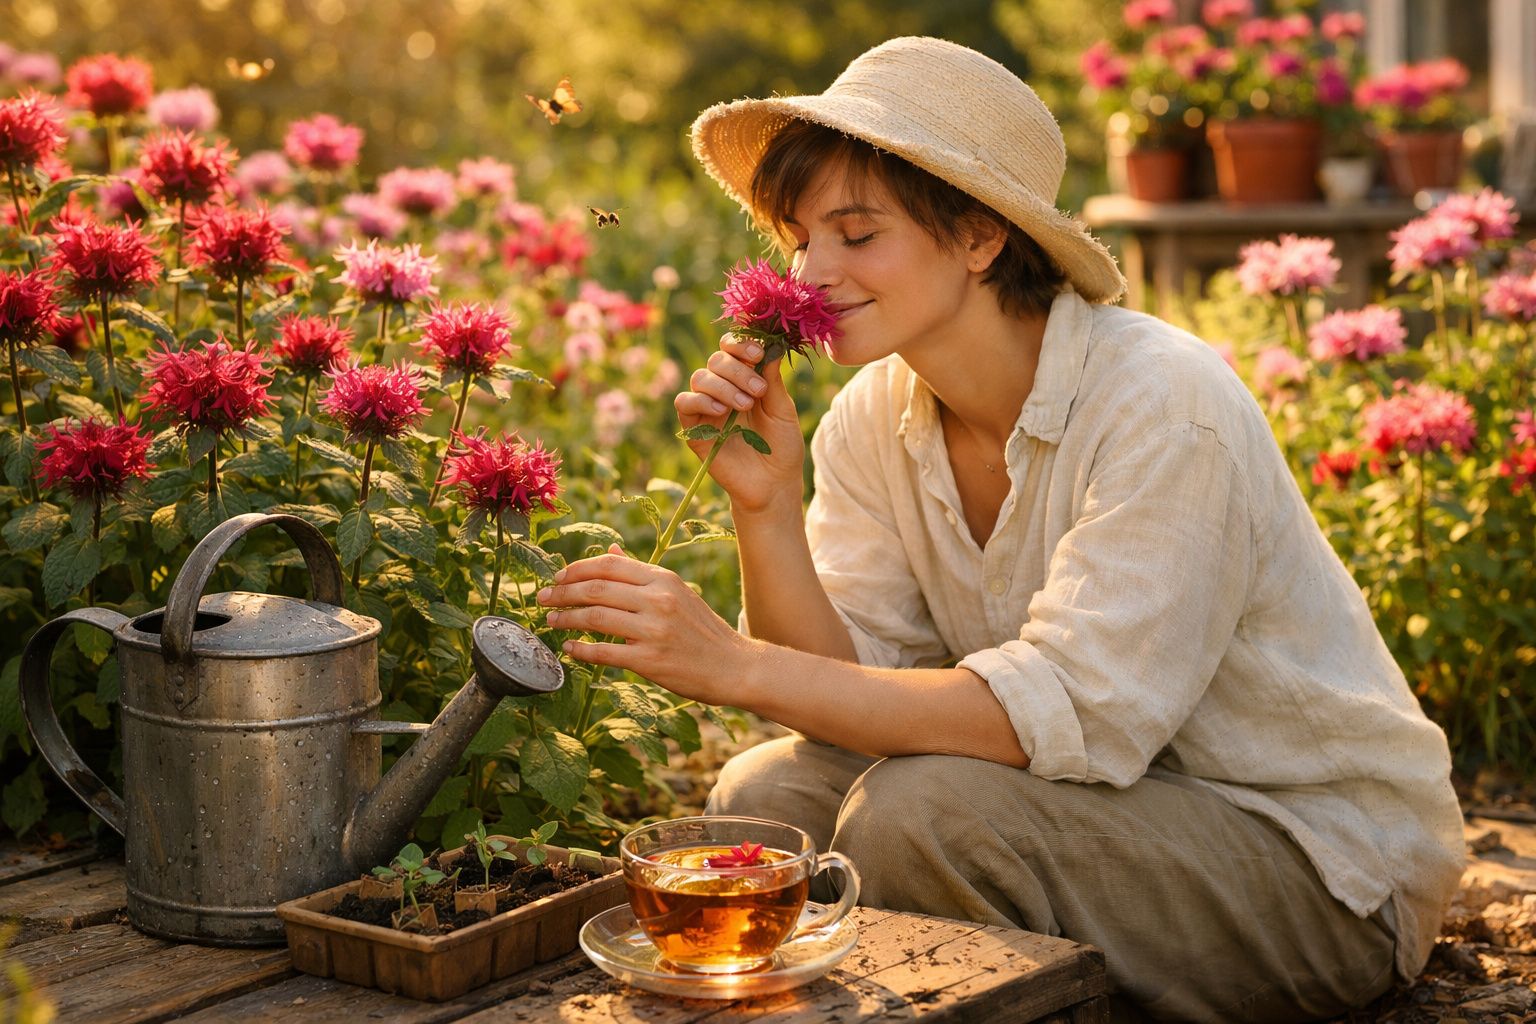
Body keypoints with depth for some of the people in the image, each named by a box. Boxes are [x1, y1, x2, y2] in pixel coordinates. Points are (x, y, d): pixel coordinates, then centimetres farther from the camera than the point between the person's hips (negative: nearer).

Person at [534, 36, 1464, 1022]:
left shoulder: (1166, 408, -23)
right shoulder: (874, 417, -1)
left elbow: (1070, 714, -30)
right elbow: (846, 682, -5)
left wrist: (737, 665, -33)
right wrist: (765, 502, -20)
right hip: (1118, 796, 6)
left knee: (917, 812, -27)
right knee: (767, 792, -12)